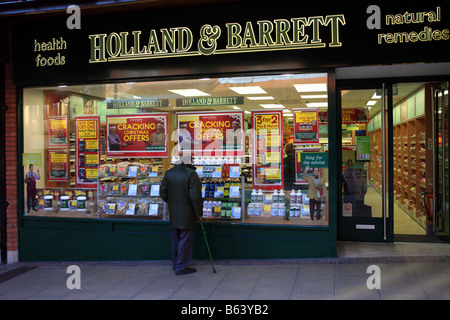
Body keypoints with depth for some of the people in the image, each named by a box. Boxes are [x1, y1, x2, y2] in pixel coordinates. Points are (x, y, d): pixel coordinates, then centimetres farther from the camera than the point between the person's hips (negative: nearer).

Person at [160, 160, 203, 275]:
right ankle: (181, 267, 11)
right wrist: (199, 213, -10)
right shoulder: (191, 174, -19)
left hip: (173, 214, 6)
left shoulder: (168, 173, -1)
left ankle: (175, 263, 32)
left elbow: (163, 193, 5)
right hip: (187, 215, -6)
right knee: (185, 240, 5)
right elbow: (195, 196, -20)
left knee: (176, 239, 18)